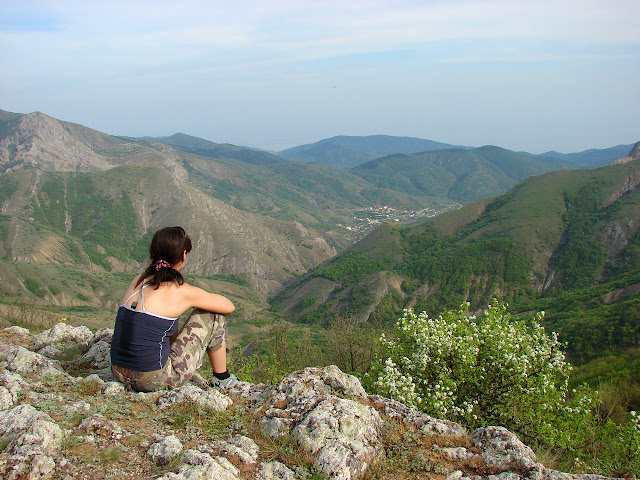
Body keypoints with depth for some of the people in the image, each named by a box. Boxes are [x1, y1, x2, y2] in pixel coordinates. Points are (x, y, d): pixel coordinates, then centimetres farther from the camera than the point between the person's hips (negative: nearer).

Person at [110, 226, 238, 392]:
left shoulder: (138, 281, 8)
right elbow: (229, 307, 6)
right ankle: (222, 378, 22)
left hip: (119, 374, 7)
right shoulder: (182, 292, -10)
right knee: (212, 315, 7)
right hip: (154, 381, -7)